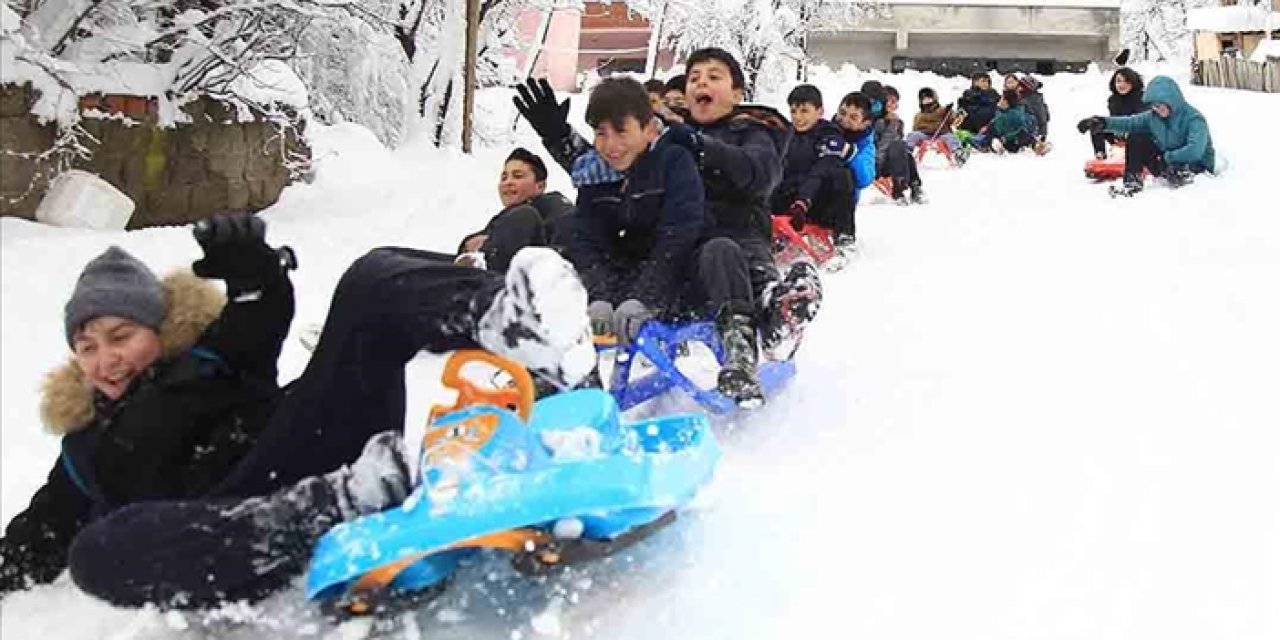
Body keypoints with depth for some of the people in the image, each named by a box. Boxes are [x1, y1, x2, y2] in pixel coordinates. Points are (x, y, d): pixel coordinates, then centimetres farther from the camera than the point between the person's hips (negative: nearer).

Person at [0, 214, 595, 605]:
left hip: (320, 450, 0)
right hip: (233, 519, 0)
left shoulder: (209, 356, 29)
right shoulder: (85, 451, 33)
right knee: (98, 552, -34)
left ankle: (508, 323, -46)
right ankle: (339, 504, -44)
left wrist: (250, 265, -6)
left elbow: (269, 313, 12)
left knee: (374, 278, -13)